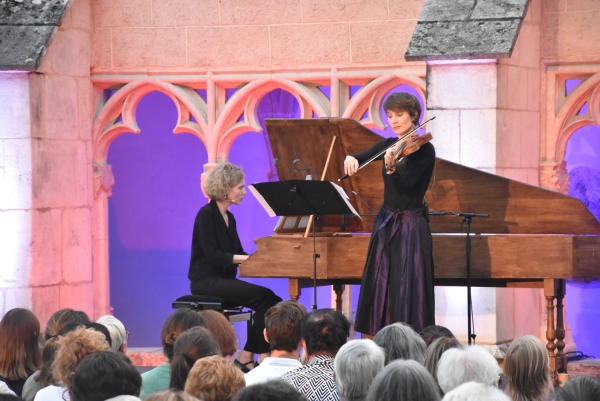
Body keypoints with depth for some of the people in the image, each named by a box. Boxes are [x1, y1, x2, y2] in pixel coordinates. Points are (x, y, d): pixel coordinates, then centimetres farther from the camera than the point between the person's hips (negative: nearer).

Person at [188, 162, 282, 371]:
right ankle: (263, 357, -17)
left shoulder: (229, 218, 16)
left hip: (224, 279, 8)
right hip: (207, 281, -8)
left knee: (269, 302, -13)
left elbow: (236, 254, 16)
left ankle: (247, 359, -12)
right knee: (265, 297, -23)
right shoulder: (206, 215, -10)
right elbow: (213, 255, -20)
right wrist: (250, 258, -25)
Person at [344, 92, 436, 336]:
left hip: (410, 226, -7)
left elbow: (406, 185, -21)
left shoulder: (424, 149, -9)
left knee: (407, 292, -9)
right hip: (386, 224, 7)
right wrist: (351, 159, -20)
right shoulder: (388, 145, 9)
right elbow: (360, 158, 4)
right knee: (380, 290, 6)